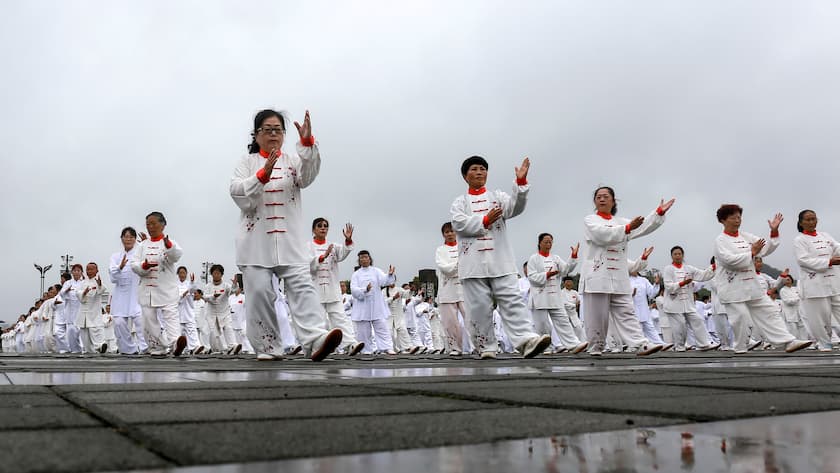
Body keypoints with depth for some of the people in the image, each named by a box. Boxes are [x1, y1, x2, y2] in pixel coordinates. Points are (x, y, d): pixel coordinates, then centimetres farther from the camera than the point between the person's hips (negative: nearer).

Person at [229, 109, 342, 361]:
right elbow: (237, 192, -4)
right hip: (256, 241, 0)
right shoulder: (246, 162, 11)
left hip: (289, 240, 1)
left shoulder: (293, 162, 14)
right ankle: (268, 348, 9)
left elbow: (308, 175, -9)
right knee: (259, 292, -2)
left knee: (302, 287, -13)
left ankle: (316, 340, -25)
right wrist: (263, 175, -19)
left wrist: (307, 142, -24)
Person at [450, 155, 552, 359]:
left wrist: (521, 181, -18)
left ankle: (526, 341, -19)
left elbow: (516, 207, -5)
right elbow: (459, 224, -4)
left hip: (500, 262, 0)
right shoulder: (460, 202, 14)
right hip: (473, 264, 0)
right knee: (479, 307, 0)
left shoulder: (498, 196, 16)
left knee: (512, 301, -10)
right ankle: (486, 348, 9)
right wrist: (485, 221, -12)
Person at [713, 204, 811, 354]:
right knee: (740, 318, -6)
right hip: (732, 289, -6)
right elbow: (729, 260, -20)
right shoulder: (720, 240, -6)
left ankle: (789, 342, 4)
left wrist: (774, 231, -5)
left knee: (768, 313, 4)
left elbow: (766, 248, 8)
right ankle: (740, 349, 9)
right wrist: (752, 253, -15)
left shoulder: (746, 237, 13)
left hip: (751, 285, 6)